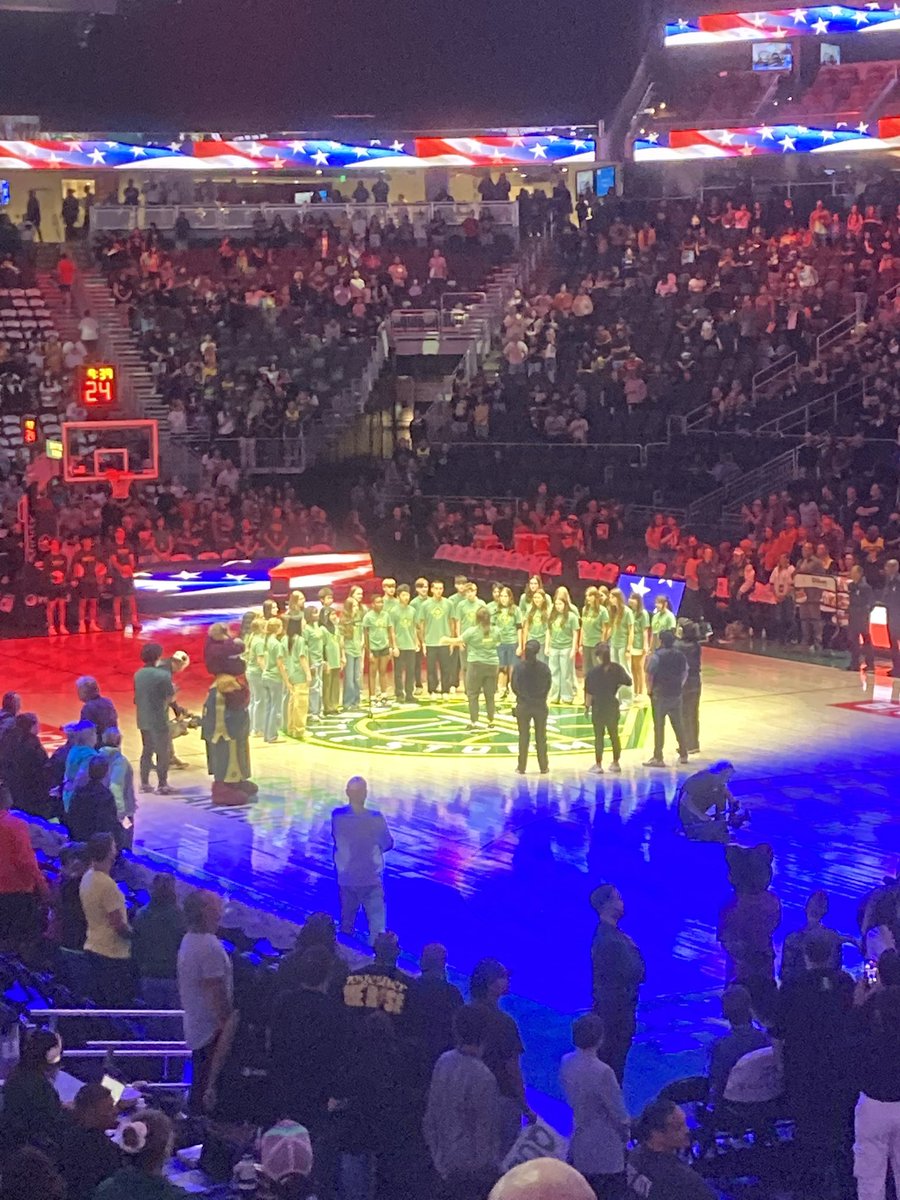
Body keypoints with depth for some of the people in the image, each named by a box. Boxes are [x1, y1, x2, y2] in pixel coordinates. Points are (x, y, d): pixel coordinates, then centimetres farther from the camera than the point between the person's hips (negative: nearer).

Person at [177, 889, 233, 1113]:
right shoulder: (210, 946, -21)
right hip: (212, 1028, -10)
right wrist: (225, 1024, -16)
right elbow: (215, 992, -23)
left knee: (199, 1088, 18)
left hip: (196, 1026, 10)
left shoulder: (188, 941, 10)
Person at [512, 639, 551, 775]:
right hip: (540, 706, 0)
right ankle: (543, 766, 13)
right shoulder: (544, 668, -8)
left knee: (523, 737, 7)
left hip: (523, 706, 0)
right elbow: (548, 686, -2)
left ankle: (521, 767, 8)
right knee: (541, 737, 10)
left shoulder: (519, 668, -10)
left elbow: (514, 687, -8)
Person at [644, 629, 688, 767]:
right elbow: (685, 672, 9)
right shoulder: (680, 655, 3)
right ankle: (683, 754, 23)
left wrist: (650, 690, -4)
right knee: (678, 724, 16)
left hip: (660, 695, -5)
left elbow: (650, 675, -16)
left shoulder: (656, 656, -14)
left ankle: (658, 757, -2)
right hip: (676, 695, 5)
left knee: (659, 726, -2)